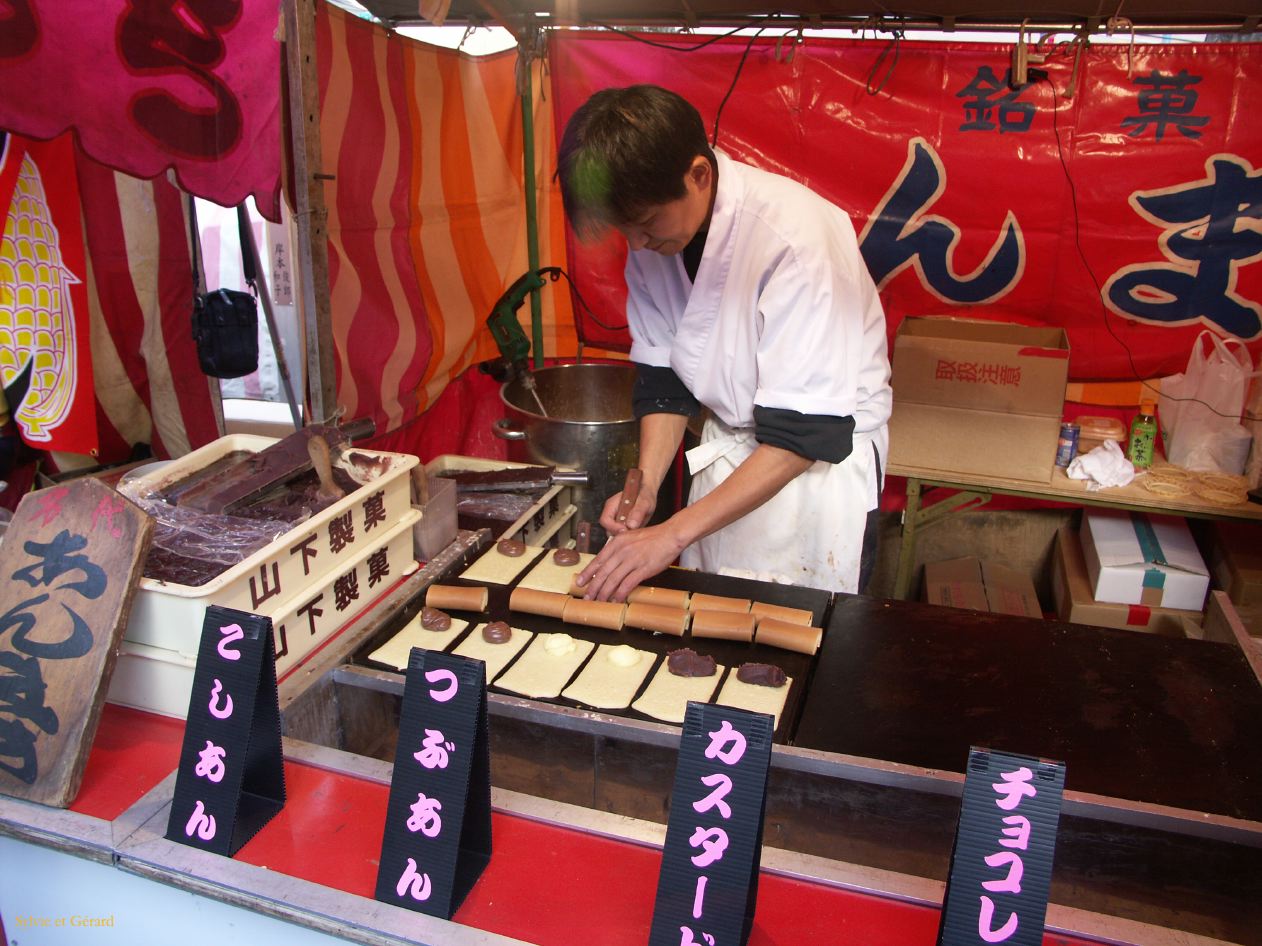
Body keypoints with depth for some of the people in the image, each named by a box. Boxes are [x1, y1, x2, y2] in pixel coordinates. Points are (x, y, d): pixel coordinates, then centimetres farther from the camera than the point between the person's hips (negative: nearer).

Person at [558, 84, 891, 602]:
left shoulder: (792, 236, -30)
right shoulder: (655, 232, -8)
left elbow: (805, 432, -29)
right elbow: (663, 375, 1)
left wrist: (673, 535, -30)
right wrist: (646, 484, -14)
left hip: (823, 449, -5)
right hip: (728, 450, 6)